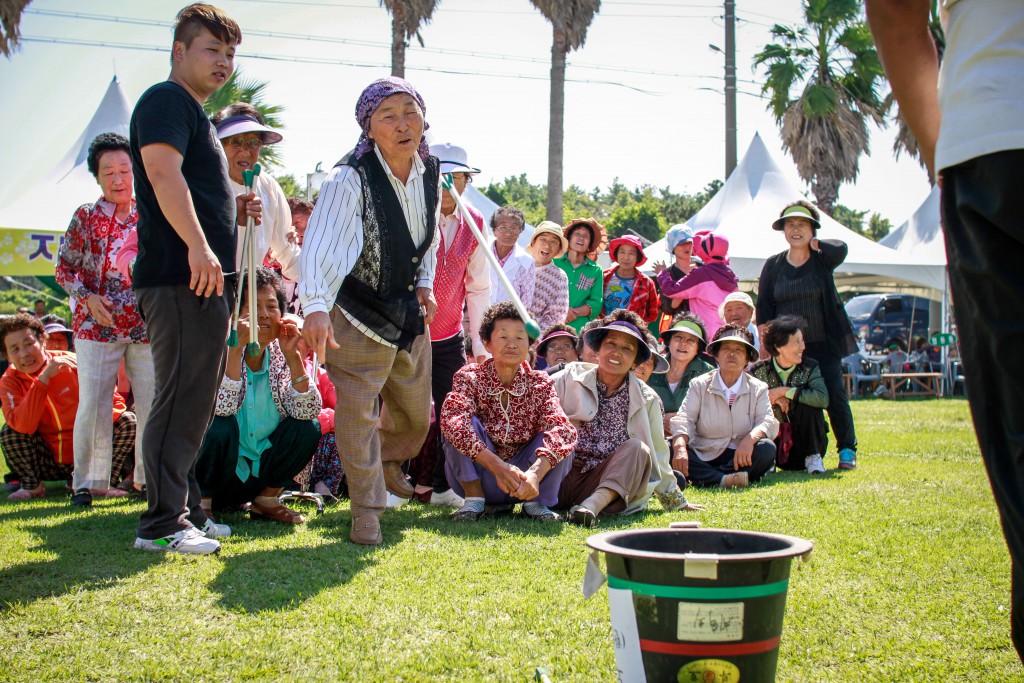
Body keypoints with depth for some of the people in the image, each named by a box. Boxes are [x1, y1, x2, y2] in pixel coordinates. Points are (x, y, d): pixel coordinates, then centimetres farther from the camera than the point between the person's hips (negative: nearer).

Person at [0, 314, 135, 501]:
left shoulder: (73, 363, -12)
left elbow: (115, 401, -7)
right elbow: (23, 426, -28)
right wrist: (43, 378, -31)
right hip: (51, 463, 1)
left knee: (128, 421, -20)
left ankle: (105, 482, -9)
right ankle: (33, 487, -1)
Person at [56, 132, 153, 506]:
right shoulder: (86, 216, 2)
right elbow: (64, 268, 3)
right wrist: (87, 298, -13)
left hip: (147, 326, 3)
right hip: (98, 325, -2)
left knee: (153, 402, 4)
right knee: (93, 404, -4)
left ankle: (148, 475, 18)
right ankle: (88, 482, 6)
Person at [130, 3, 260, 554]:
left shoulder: (194, 114, 26)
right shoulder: (167, 100, -5)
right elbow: (162, 172, -21)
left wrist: (234, 211, 15)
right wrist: (198, 245, -30)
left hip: (203, 281, 11)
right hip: (180, 279, -11)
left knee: (195, 400, 13)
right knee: (182, 398, -11)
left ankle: (186, 512, 21)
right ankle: (162, 523, -9)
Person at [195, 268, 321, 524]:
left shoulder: (281, 356, -2)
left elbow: (307, 411, -14)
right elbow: (220, 407, -30)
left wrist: (292, 354, -21)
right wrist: (237, 347, -33)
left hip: (257, 475, 4)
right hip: (216, 473, -4)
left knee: (308, 427, -15)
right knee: (220, 423, -31)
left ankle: (266, 499, 5)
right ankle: (201, 502, -8)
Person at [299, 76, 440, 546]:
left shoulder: (430, 173, -4)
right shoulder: (350, 180, -25)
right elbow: (318, 246, -37)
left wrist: (425, 285, 4)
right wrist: (315, 306, -51)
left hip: (410, 312, 7)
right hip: (358, 314, -7)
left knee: (416, 413, 19)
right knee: (358, 412, -5)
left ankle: (388, 462, 50)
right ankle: (366, 510, 10)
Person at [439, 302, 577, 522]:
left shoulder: (540, 383, -7)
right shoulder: (470, 377, -11)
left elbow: (562, 428, -25)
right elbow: (451, 420, -33)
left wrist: (535, 474, -44)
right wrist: (497, 466, -44)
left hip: (522, 484, 1)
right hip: (476, 476, -1)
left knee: (562, 437, -20)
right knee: (462, 423, -24)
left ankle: (536, 501, -7)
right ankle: (473, 498, -15)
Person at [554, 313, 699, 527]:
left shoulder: (646, 399, 12)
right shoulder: (570, 378, 4)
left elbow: (657, 456, 20)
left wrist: (676, 501, 24)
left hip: (614, 482, 1)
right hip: (561, 479, -1)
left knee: (637, 449, -26)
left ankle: (596, 502, -46)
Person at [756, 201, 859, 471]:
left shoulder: (822, 259, 2)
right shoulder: (773, 265, 7)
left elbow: (840, 249, -23)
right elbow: (763, 307, 6)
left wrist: (815, 244, -6)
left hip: (824, 343, -1)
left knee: (835, 395, -4)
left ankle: (847, 450, 6)